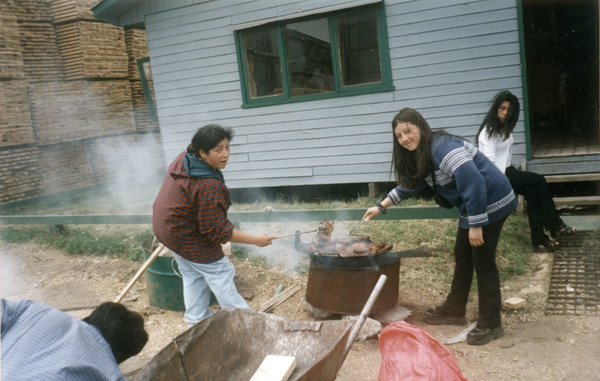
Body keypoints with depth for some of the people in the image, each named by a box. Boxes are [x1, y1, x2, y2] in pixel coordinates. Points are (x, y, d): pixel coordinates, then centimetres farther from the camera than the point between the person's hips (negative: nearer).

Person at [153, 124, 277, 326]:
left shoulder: (183, 158, -5)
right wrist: (255, 239, -22)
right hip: (187, 236, -10)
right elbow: (217, 231, -27)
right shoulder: (208, 188, -34)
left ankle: (197, 322, 32)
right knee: (219, 271, 4)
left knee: (193, 275, 20)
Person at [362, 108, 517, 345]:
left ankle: (490, 324, 10)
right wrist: (381, 207, 20)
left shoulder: (443, 148, -24)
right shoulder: (421, 155, 8)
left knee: (483, 262, -4)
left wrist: (476, 225, -28)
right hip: (471, 208, 10)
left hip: (490, 205, -10)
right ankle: (454, 310, 32)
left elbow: (474, 183, -30)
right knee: (462, 257, 17)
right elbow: (410, 186, 22)